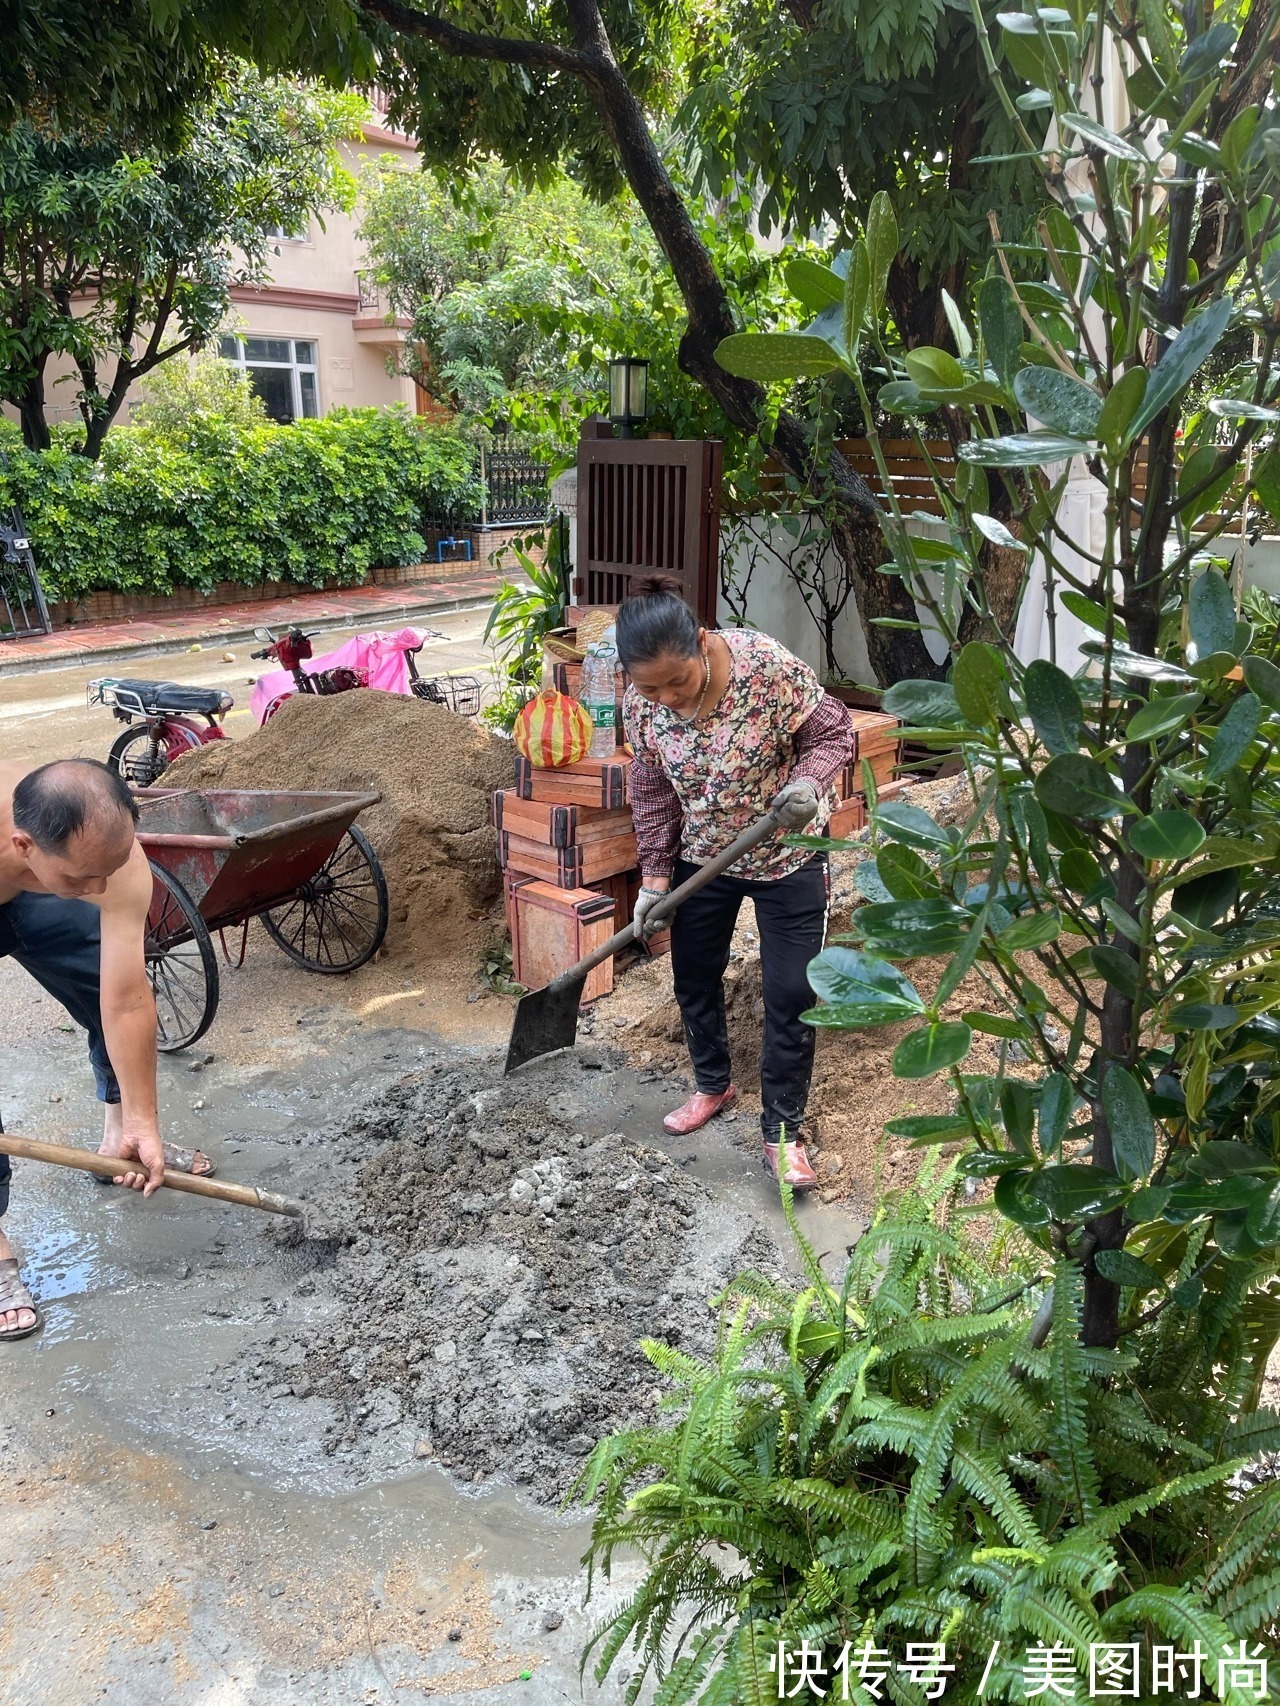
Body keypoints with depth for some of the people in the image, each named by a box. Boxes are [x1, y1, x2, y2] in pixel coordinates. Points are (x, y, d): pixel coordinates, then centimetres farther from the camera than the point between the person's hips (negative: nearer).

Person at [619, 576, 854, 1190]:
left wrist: (808, 782, -35)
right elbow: (652, 792, -1)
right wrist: (655, 875, -2)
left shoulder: (769, 667, -27)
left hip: (787, 857, -4)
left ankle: (783, 1132, 15)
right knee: (693, 978, 15)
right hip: (701, 857, 4)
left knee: (792, 994, -2)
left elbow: (834, 731, -15)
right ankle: (712, 1084, 41)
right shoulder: (641, 702, -14)